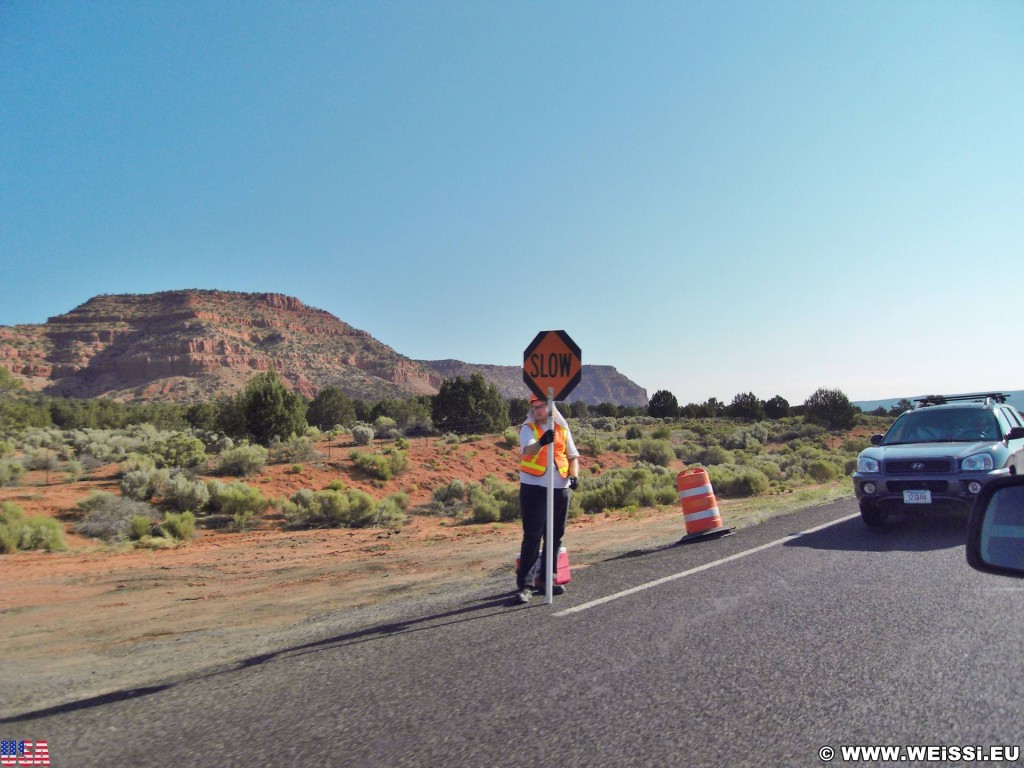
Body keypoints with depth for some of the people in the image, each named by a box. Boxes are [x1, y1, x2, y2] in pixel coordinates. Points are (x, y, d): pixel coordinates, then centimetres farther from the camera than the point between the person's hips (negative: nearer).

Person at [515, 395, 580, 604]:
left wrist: (574, 475, -2)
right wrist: (541, 442, -44)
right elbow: (527, 451, -23)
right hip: (534, 487, -4)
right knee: (532, 537, -7)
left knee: (555, 536, 11)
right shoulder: (528, 428, -2)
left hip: (560, 487, 5)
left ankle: (548, 578, 24)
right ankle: (523, 584, -3)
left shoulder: (562, 429, 11)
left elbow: (573, 455, 16)